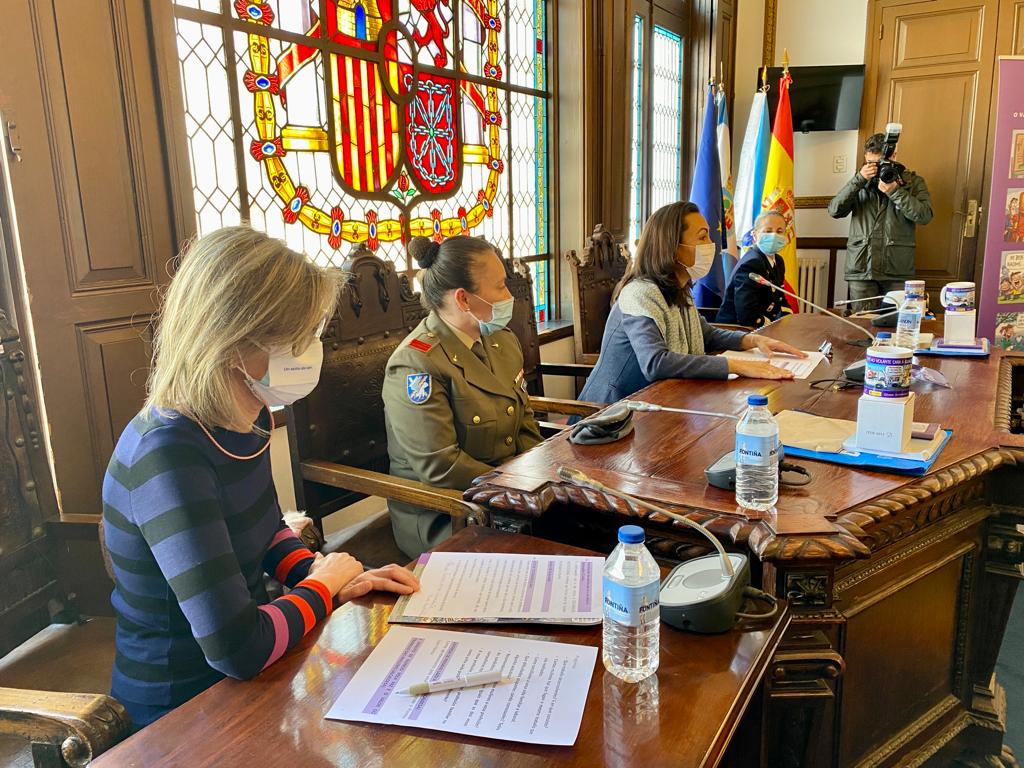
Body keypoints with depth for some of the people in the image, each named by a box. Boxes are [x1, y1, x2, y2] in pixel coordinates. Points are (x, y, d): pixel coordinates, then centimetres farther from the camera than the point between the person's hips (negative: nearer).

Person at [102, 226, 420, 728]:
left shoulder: (246, 421, -4)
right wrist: (322, 587, -16)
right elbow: (236, 649, -35)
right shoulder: (168, 455, -29)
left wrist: (331, 578, -3)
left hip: (244, 672, 7)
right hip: (184, 706, -7)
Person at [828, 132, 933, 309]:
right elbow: (834, 211, -2)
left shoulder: (913, 181, 8)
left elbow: (924, 216, -7)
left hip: (898, 272, -1)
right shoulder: (860, 183, 12)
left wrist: (895, 191, -15)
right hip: (861, 269, 1)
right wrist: (859, 179, -10)